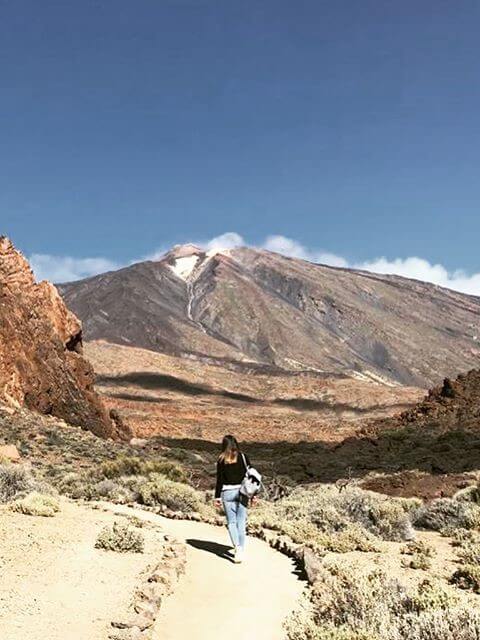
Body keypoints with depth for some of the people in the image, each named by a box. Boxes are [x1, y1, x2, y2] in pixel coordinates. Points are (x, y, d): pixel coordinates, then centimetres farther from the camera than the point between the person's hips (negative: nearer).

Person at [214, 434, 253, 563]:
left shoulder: (222, 460, -3)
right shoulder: (243, 457, 1)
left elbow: (219, 479, -4)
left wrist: (217, 496, 1)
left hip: (227, 492, -2)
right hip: (242, 492, 2)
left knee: (231, 522, 4)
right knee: (241, 522, 9)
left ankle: (237, 546, -16)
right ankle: (241, 550, 9)